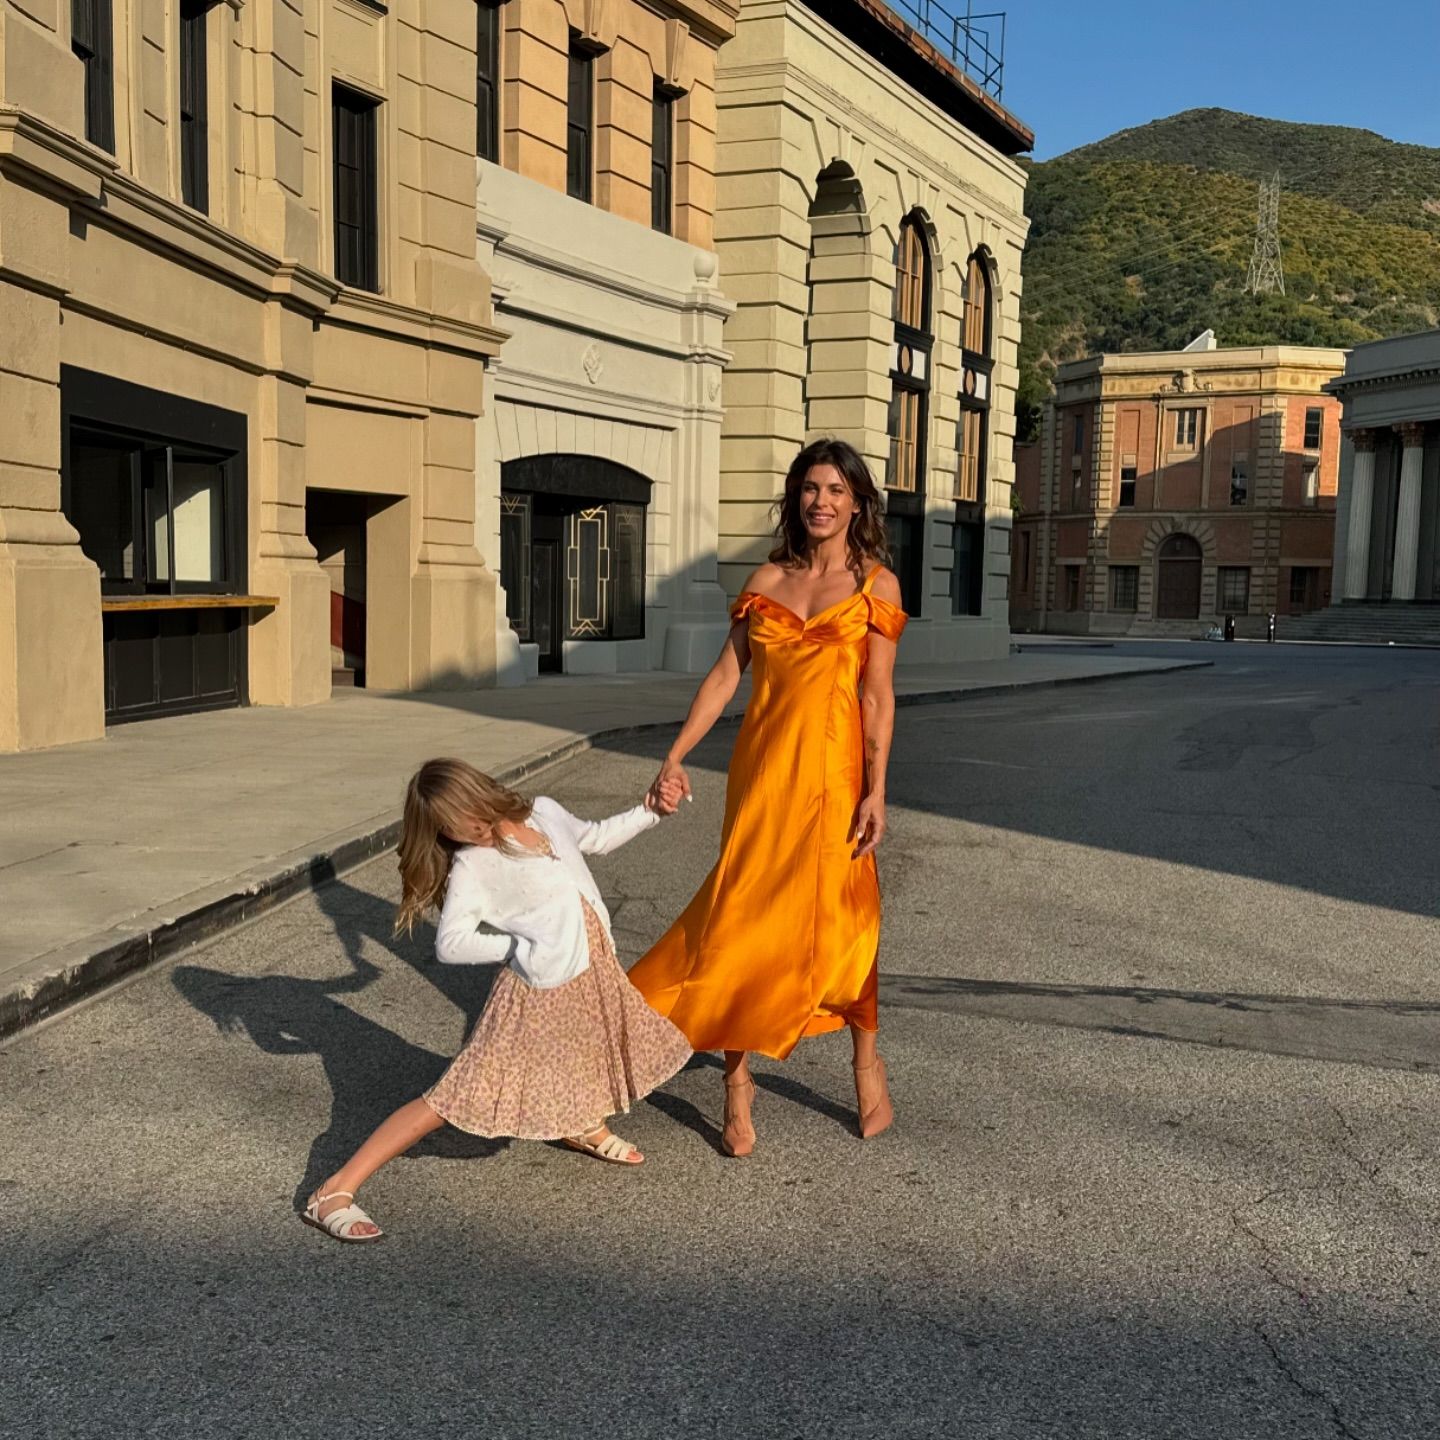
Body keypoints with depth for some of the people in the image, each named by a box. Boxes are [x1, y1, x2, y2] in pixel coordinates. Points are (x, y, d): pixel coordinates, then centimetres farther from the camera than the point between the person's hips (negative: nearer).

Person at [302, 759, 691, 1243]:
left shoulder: (544, 813, 4)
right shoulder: (471, 866, -15)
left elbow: (594, 838, 23)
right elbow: (450, 943, -25)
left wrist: (649, 811, 13)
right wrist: (518, 945, -17)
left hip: (596, 974, 7)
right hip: (540, 991, -7)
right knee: (456, 1096, -9)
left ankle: (583, 1127, 52)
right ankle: (334, 1191, -7)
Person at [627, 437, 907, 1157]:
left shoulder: (875, 583, 2)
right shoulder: (768, 579, 11)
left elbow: (879, 694, -4)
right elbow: (725, 674, 9)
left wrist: (875, 792, -10)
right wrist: (676, 755, 2)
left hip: (833, 767, -3)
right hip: (762, 762, 3)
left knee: (838, 915, 3)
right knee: (745, 915, 3)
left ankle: (867, 1063, 25)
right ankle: (737, 1081, 14)